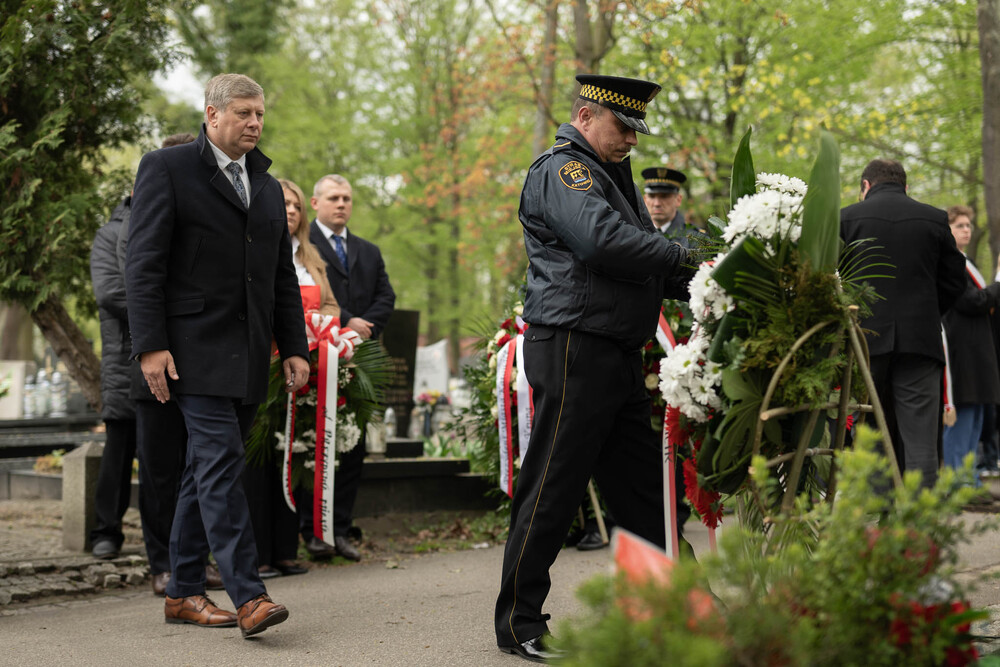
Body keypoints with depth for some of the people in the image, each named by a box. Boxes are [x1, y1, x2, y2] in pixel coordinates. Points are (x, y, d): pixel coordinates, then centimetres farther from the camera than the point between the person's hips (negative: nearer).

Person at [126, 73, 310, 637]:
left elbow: (283, 276, 22)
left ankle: (185, 592, 15)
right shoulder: (167, 168, -2)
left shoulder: (267, 186, 20)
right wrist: (151, 345, -15)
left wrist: (294, 348, 14)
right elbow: (144, 264, -8)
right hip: (196, 347, -7)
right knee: (221, 461, -14)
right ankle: (249, 596, -17)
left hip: (249, 354, 7)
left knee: (209, 468, 9)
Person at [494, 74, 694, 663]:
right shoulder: (561, 170, -8)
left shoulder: (612, 173, 23)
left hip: (620, 358, 10)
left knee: (642, 486, 13)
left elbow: (645, 268, 23)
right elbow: (603, 240, -25)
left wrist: (691, 284, 5)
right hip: (574, 353, -10)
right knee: (552, 488, -4)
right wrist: (680, 258, -15)